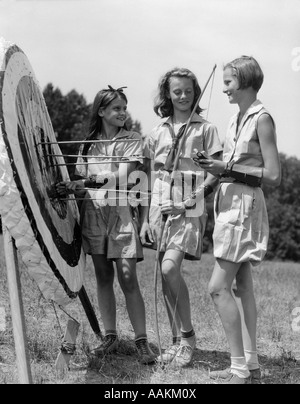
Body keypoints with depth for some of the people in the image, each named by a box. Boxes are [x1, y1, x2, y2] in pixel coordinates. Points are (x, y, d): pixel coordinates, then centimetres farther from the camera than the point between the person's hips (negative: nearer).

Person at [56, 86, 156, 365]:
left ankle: (141, 340, -2)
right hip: (93, 214, 4)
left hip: (121, 213, -4)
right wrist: (70, 189, -10)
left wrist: (90, 180, -19)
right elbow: (82, 181, 12)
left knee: (128, 277, -9)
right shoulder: (88, 144, 12)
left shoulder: (132, 140, 2)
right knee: (103, 277, 8)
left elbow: (123, 177, -11)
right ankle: (110, 336, 17)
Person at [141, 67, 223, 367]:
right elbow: (150, 178, 15)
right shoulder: (157, 134, 14)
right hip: (161, 207, 5)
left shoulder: (205, 129, 4)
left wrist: (200, 191, -16)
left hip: (189, 209, -4)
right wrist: (145, 219, 10)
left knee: (170, 267, -21)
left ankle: (188, 335, -3)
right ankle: (177, 341, 16)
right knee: (165, 276, 4)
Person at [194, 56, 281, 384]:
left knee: (218, 288, -11)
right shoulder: (236, 119, 14)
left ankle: (240, 369, -5)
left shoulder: (262, 119, -11)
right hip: (230, 203, 9)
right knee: (241, 287, 9)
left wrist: (228, 168, -17)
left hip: (246, 206, -9)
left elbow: (273, 176, -15)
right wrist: (215, 169, 1)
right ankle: (250, 366, 16)